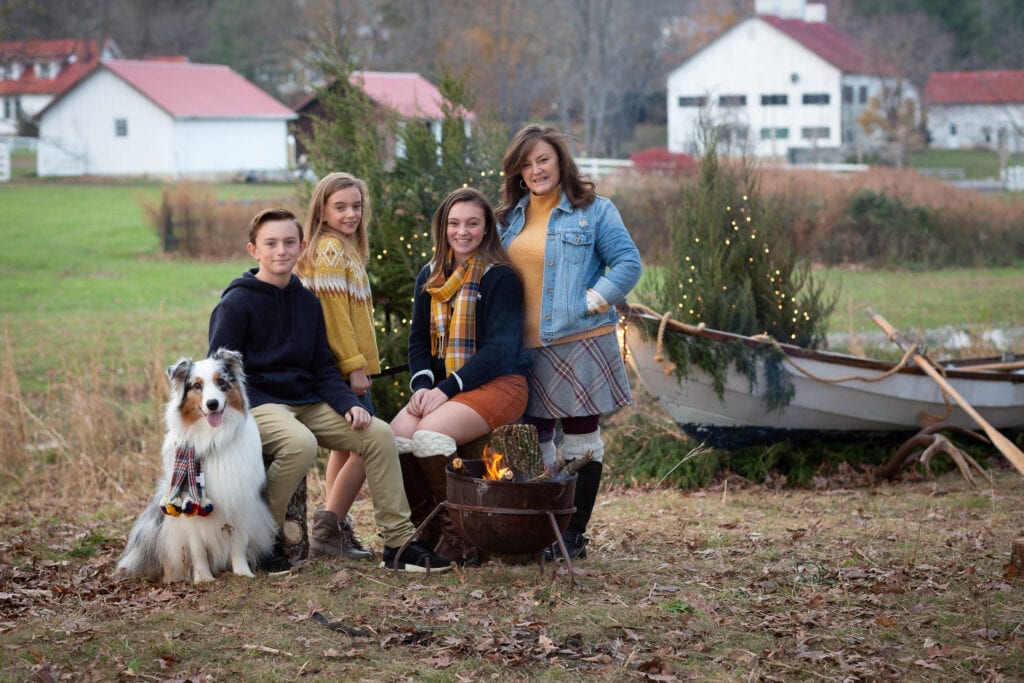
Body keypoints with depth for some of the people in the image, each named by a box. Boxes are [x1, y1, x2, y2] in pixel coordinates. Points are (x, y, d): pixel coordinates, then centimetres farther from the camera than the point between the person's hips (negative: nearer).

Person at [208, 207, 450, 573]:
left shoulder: (307, 302, 13)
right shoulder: (236, 303, -6)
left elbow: (323, 368, 15)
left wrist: (349, 404, -3)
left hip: (304, 402, 7)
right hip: (256, 403, -7)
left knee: (378, 433, -10)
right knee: (300, 443, -38)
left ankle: (399, 542, -6)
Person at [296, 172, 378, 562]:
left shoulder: (345, 247, 18)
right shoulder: (331, 248, -12)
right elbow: (334, 311, -19)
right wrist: (354, 365, -20)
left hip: (344, 369, 10)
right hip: (342, 368, -10)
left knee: (346, 447, 13)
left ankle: (337, 532, 17)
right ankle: (328, 529, -10)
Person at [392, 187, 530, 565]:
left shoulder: (499, 277, -7)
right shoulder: (430, 276, 13)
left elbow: (500, 348, -15)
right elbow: (418, 339, 13)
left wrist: (447, 389, -20)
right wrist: (422, 384, -8)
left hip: (498, 384, -6)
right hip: (441, 387, 6)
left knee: (429, 434, -30)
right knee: (397, 433, -22)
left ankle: (457, 535, -16)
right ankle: (423, 532, -9)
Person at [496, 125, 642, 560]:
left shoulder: (594, 211, -2)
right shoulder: (509, 218, 14)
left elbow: (628, 263, -7)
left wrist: (592, 302, -15)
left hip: (579, 344, -5)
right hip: (524, 348, 5)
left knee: (580, 438, 1)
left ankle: (574, 533, 6)